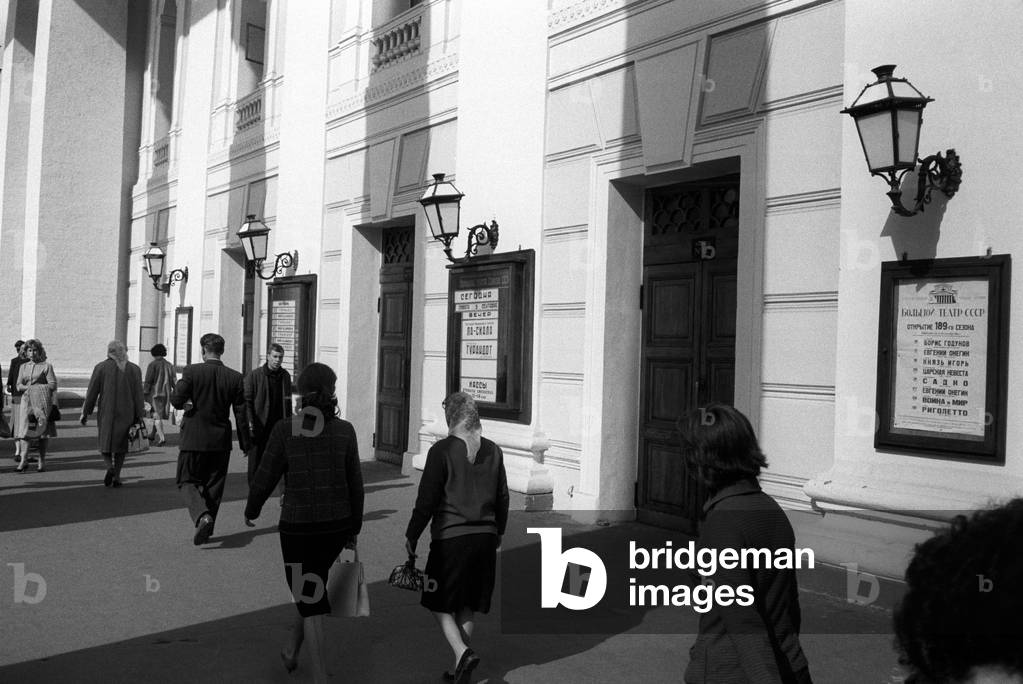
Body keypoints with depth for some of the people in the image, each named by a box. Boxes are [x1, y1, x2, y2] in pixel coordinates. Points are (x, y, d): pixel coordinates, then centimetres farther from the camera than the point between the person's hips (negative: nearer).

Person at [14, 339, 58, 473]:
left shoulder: (46, 366, 4)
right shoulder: (23, 367, 16)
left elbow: (52, 385, -4)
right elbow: (18, 385, 9)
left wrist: (36, 387, -10)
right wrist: (28, 387, -9)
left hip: (41, 401, -3)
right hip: (26, 401, 3)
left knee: (43, 432, -1)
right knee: (24, 430, -9)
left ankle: (42, 461, 6)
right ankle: (23, 460, -12)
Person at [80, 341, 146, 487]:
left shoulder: (101, 367, -2)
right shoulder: (134, 369, 1)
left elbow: (92, 392, -1)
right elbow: (138, 395, -1)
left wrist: (86, 412, 6)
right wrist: (138, 418, 2)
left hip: (106, 413, -1)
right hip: (126, 415, 1)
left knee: (105, 444, 11)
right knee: (120, 445, 12)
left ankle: (110, 467, -15)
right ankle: (116, 477, 8)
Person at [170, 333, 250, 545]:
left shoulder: (192, 371, -11)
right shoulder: (235, 377, -3)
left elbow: (176, 401, -15)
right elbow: (241, 414, 0)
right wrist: (245, 443, 7)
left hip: (194, 439, -3)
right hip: (221, 440, 3)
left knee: (187, 481, 10)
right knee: (213, 486, 14)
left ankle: (202, 516, -15)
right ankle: (207, 530, 21)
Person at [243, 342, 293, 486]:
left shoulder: (285, 376, 8)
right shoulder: (254, 375, -3)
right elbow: (247, 400, -5)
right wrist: (249, 421, -14)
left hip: (278, 426, 3)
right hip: (258, 426, -3)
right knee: (255, 459, 5)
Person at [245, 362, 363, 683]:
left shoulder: (284, 430, -14)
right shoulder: (345, 431, -7)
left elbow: (264, 480, -8)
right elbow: (355, 485, -2)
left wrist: (251, 510, 13)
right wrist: (355, 528, 11)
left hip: (298, 526, -3)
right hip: (337, 525, 3)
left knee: (312, 603, 8)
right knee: (313, 584, 30)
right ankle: (291, 650, 43)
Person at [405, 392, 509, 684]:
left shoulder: (442, 450, -11)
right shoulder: (493, 451, 4)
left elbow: (427, 499, -11)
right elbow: (502, 498, 11)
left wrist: (412, 535, 1)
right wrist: (498, 531, 26)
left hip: (450, 537, -5)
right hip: (485, 537, 5)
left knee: (439, 603, 11)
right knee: (467, 605, 16)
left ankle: (462, 652, -9)